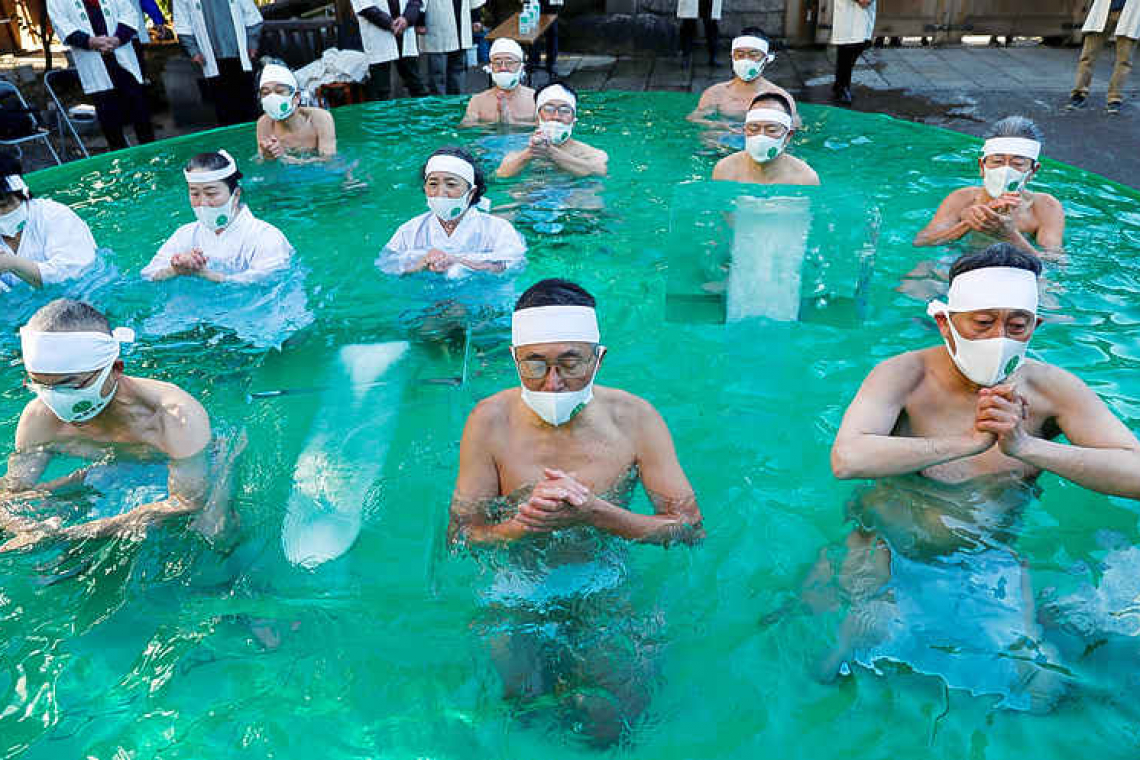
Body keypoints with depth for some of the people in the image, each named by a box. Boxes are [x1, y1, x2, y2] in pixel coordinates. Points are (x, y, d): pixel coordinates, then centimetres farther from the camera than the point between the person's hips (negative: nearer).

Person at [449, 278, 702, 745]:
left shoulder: (634, 418, -13)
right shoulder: (491, 421, -13)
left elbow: (691, 529, -12)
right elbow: (460, 536, -8)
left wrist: (595, 513, -27)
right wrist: (526, 522, -29)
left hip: (604, 589, 0)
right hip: (519, 592, 1)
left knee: (609, 723, -13)